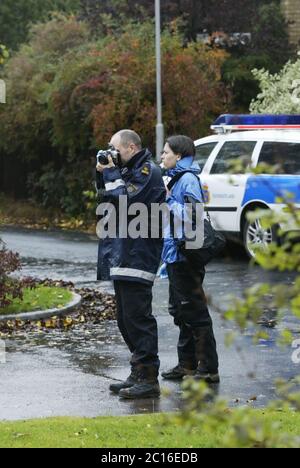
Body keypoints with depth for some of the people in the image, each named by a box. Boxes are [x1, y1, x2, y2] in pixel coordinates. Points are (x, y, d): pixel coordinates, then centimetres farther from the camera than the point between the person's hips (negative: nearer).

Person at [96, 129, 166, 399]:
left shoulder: (148, 171, -9)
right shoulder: (130, 171, 20)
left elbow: (124, 200, -20)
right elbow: (108, 200, 22)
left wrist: (111, 174, -8)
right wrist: (103, 175, 8)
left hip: (137, 256, -10)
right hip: (122, 257, 10)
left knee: (137, 318, -12)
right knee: (127, 320, 13)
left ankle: (148, 379, -12)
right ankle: (139, 374, 20)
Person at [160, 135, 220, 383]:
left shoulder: (188, 179, -13)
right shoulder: (177, 178, 16)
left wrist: (169, 200, -18)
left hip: (186, 258, -10)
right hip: (176, 257, 10)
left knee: (195, 312, -7)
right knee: (180, 312, 15)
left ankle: (208, 369, -3)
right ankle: (187, 364, 23)